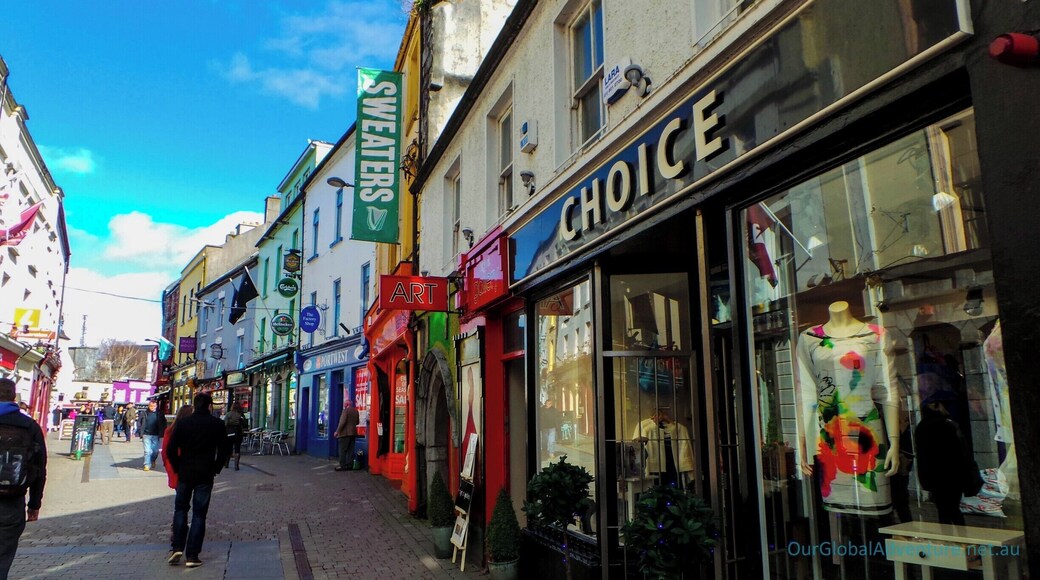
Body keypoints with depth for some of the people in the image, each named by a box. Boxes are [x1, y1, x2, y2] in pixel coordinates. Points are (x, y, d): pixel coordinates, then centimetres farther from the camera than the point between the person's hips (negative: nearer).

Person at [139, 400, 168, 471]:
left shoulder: (160, 414, 1)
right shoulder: (144, 414, 1)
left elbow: (164, 425, 5)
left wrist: (161, 433, -1)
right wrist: (141, 432, -4)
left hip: (156, 435, 1)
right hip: (146, 435, -1)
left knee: (156, 451, 6)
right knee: (147, 451, -4)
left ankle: (153, 460, 35)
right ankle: (147, 465, 4)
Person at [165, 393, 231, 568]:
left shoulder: (183, 423, -2)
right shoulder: (217, 424, -3)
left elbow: (171, 450, -4)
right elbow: (225, 450, -2)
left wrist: (178, 468, 9)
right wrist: (215, 469, 10)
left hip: (184, 474, 1)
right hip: (205, 475, -1)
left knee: (180, 509, 17)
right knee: (199, 514, 4)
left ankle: (177, 548, 7)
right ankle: (192, 556, 4)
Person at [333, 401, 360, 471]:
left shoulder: (345, 410, -11)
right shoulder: (356, 411, 9)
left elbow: (342, 422, -18)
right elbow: (357, 422, 15)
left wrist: (337, 431, -13)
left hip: (345, 433, -7)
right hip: (353, 433, 7)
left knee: (342, 450, -2)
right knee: (350, 450, 8)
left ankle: (342, 465, -3)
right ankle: (349, 465, 8)